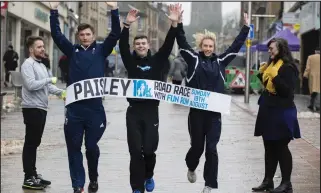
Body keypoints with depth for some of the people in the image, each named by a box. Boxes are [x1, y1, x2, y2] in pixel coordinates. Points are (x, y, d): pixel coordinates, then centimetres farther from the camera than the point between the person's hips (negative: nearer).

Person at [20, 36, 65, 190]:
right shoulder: (28, 64, -11)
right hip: (32, 108, -10)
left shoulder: (41, 65, 19)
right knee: (30, 143, -7)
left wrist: (60, 92, 3)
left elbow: (46, 85, 19)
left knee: (35, 143, 14)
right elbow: (31, 85, -23)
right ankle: (28, 179, -5)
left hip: (41, 108, 10)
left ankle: (33, 174, 21)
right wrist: (49, 80, -16)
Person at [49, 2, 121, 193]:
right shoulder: (73, 50, 10)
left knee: (92, 146, 5)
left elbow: (115, 34, -4)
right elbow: (56, 34, 6)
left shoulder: (101, 50, 7)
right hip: (74, 107, 2)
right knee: (74, 147, 2)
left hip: (95, 107, -1)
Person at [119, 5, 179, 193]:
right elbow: (123, 46, -6)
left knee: (149, 149, -2)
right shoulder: (131, 61, 7)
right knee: (135, 151, -2)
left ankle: (149, 176, 28)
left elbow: (168, 46, -4)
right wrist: (127, 25, -20)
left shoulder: (157, 61, 7)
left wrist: (174, 24, -17)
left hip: (151, 111, 0)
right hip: (134, 111, 0)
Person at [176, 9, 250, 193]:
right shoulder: (194, 59, 1)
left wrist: (246, 27, 10)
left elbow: (236, 46, 12)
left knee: (211, 148, -1)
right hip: (196, 110, -1)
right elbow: (182, 43, -7)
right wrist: (178, 24, -18)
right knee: (197, 145, 10)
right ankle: (191, 167, 42)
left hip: (214, 111, 1)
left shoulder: (220, 61, 8)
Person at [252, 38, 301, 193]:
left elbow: (287, 90, -21)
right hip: (268, 111, 9)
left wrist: (275, 76, -27)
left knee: (281, 147, -3)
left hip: (281, 112, -9)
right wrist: (262, 73, 7)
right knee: (269, 147, 12)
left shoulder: (288, 67, -14)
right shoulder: (272, 64, 11)